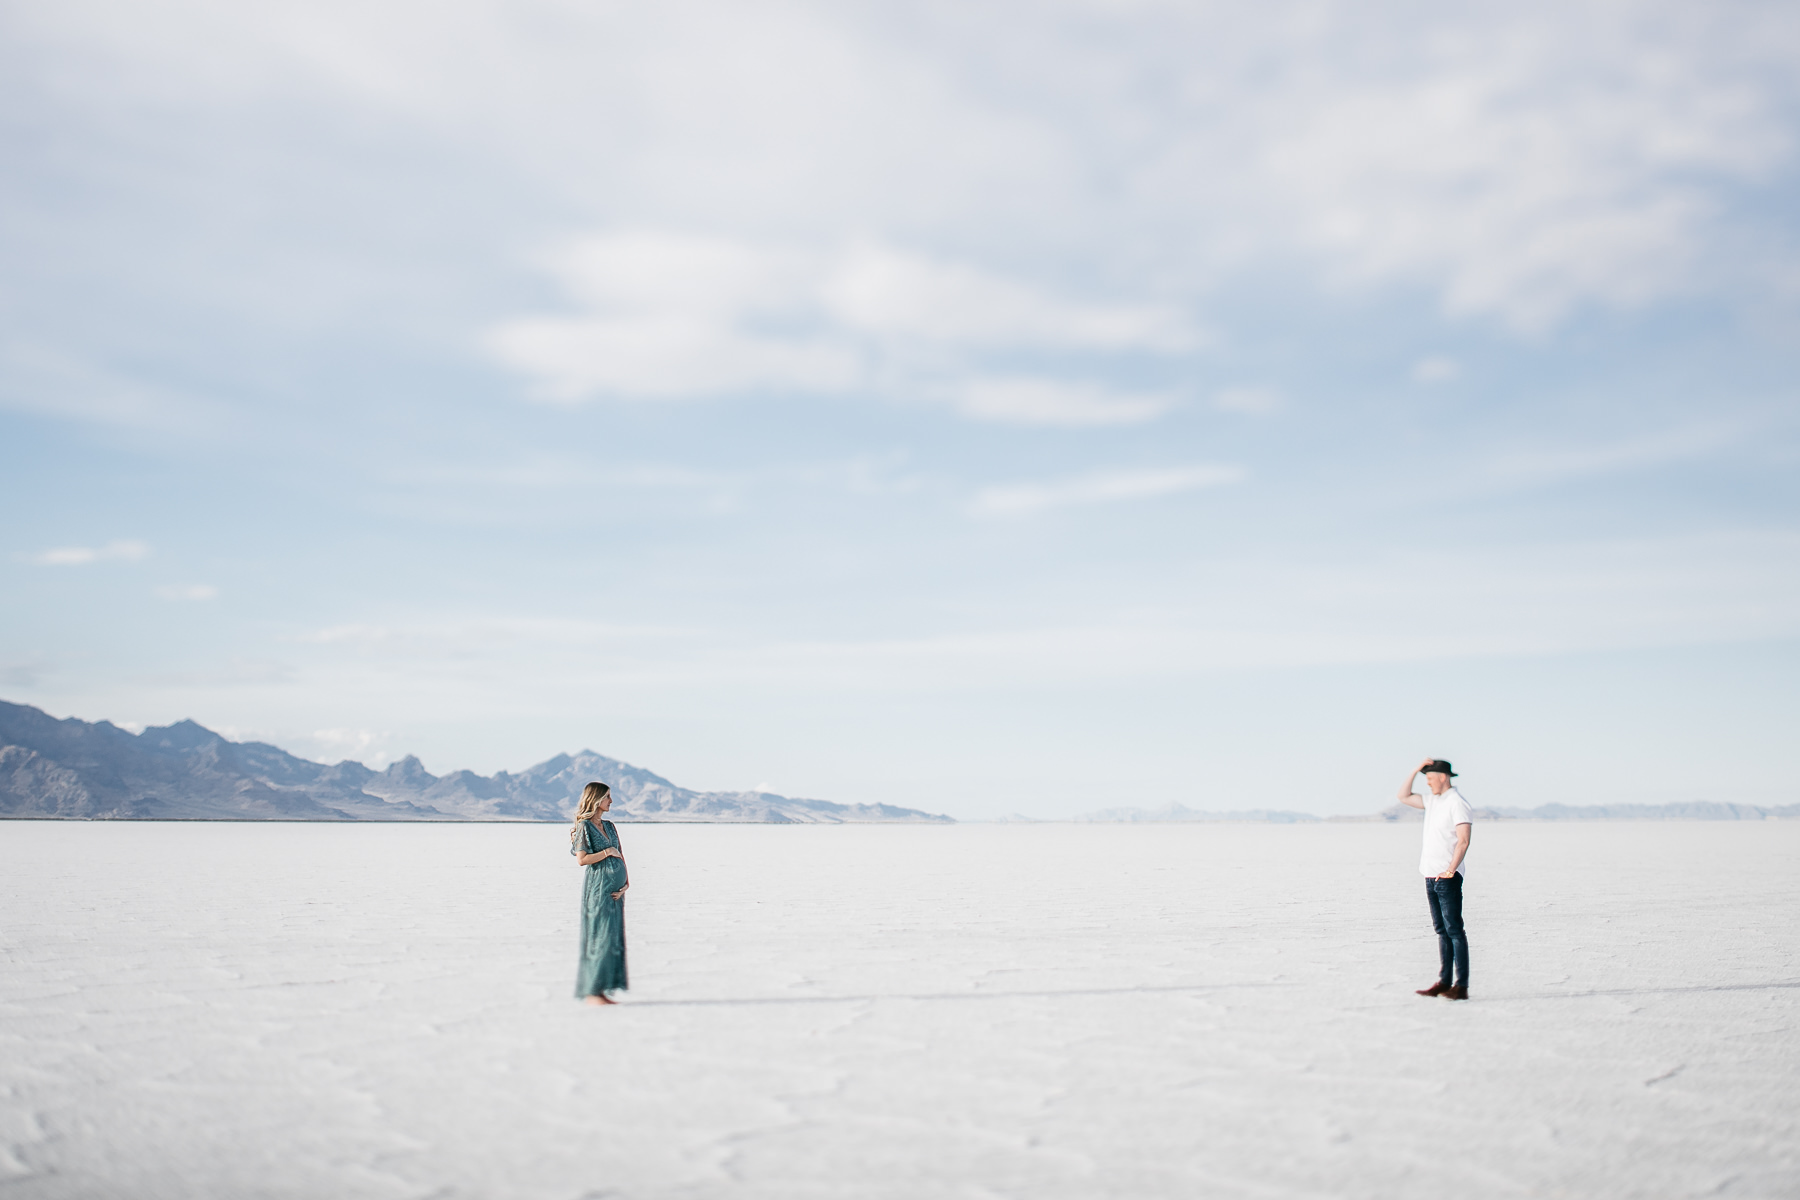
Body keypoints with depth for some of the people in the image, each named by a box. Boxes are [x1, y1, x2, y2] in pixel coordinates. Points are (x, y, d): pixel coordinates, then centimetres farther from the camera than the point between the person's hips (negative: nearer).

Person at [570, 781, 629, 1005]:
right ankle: (591, 991, -3)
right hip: (597, 887, -8)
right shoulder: (584, 826, -5)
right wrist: (607, 852, -10)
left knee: (614, 938, 6)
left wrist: (626, 881, 2)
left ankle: (601, 990, 11)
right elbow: (582, 859, -13)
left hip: (615, 889, 8)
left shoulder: (609, 826, 16)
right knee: (600, 938, -9)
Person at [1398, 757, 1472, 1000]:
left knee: (1454, 930, -7)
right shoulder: (1433, 801, 15)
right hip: (1431, 875, 8)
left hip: (1448, 877, -8)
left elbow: (1463, 840, -19)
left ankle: (1461, 986, -7)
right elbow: (1404, 796, 24)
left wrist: (1451, 869, -30)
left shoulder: (1457, 803, -10)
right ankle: (1444, 982, 14)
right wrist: (1415, 770, 12)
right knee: (1441, 930, 10)